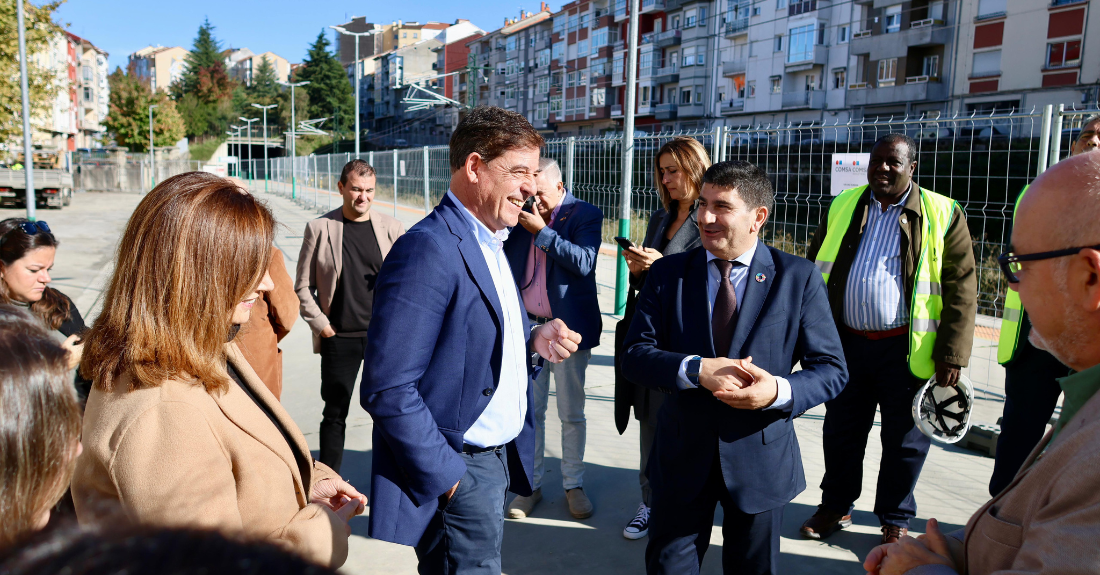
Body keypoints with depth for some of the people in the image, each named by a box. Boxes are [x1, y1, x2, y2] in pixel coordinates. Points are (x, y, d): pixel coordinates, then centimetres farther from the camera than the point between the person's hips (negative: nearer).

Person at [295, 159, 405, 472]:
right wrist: (321, 325, -4)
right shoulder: (319, 228, -1)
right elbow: (302, 286, 4)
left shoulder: (392, 228, 2)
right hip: (339, 338, -1)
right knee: (335, 414, 8)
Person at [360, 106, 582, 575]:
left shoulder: (490, 243, 9)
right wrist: (447, 478, -18)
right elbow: (388, 389, -24)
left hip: (497, 461, 9)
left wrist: (533, 339, -1)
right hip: (456, 471, -9)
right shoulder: (429, 249, -22)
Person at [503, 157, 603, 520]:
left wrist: (542, 232, -19)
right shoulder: (521, 216, 6)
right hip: (527, 327, 3)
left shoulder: (585, 214, -5)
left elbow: (584, 262, -19)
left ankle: (573, 485, 24)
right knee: (529, 411, 10)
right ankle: (531, 484, 24)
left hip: (568, 328, -3)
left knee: (571, 414, 8)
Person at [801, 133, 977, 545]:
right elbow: (814, 272, 12)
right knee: (841, 432, 13)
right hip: (847, 342, 3)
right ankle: (836, 507, 32)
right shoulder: (841, 208, 8)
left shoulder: (942, 215, -2)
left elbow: (961, 289, -5)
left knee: (904, 439, 9)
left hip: (906, 348, -3)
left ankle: (895, 520, 28)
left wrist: (952, 354, -11)